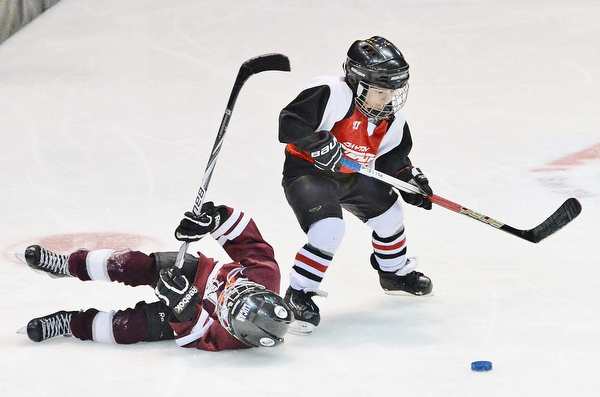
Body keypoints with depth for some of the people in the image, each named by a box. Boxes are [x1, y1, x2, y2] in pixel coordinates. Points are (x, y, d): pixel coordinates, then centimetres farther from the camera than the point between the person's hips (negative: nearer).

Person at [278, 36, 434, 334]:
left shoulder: (390, 120, -3)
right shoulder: (332, 95, -29)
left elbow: (393, 156, 11)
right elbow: (290, 122, -33)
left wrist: (409, 177, -5)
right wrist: (321, 145, -37)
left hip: (350, 176, 8)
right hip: (307, 172, -8)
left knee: (387, 210, 19)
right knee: (328, 229, -27)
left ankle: (395, 271, 46)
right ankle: (298, 294, -14)